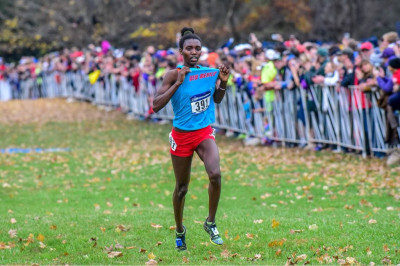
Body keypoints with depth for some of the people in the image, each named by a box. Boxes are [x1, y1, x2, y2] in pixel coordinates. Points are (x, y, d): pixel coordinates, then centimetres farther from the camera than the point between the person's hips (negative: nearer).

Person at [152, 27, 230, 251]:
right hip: (181, 135, -2)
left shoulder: (209, 72, -1)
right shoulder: (174, 75, -12)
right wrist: (177, 83, -25)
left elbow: (217, 100, 15)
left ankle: (211, 223, -4)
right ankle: (180, 230, 33)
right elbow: (156, 106, -20)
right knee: (182, 188, 9)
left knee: (215, 174, -23)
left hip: (205, 133, 2)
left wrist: (223, 83, -4)